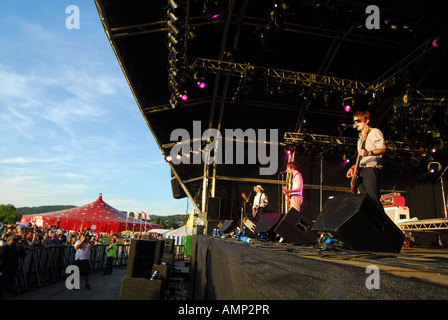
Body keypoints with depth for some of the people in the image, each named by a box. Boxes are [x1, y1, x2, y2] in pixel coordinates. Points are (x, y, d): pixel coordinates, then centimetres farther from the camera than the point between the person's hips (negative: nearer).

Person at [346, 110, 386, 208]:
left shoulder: (374, 132, 3)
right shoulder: (361, 137, 29)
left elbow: (382, 149, -11)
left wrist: (369, 153, -29)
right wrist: (353, 167, 19)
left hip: (371, 169, -8)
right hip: (360, 171, 8)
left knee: (373, 199, -19)